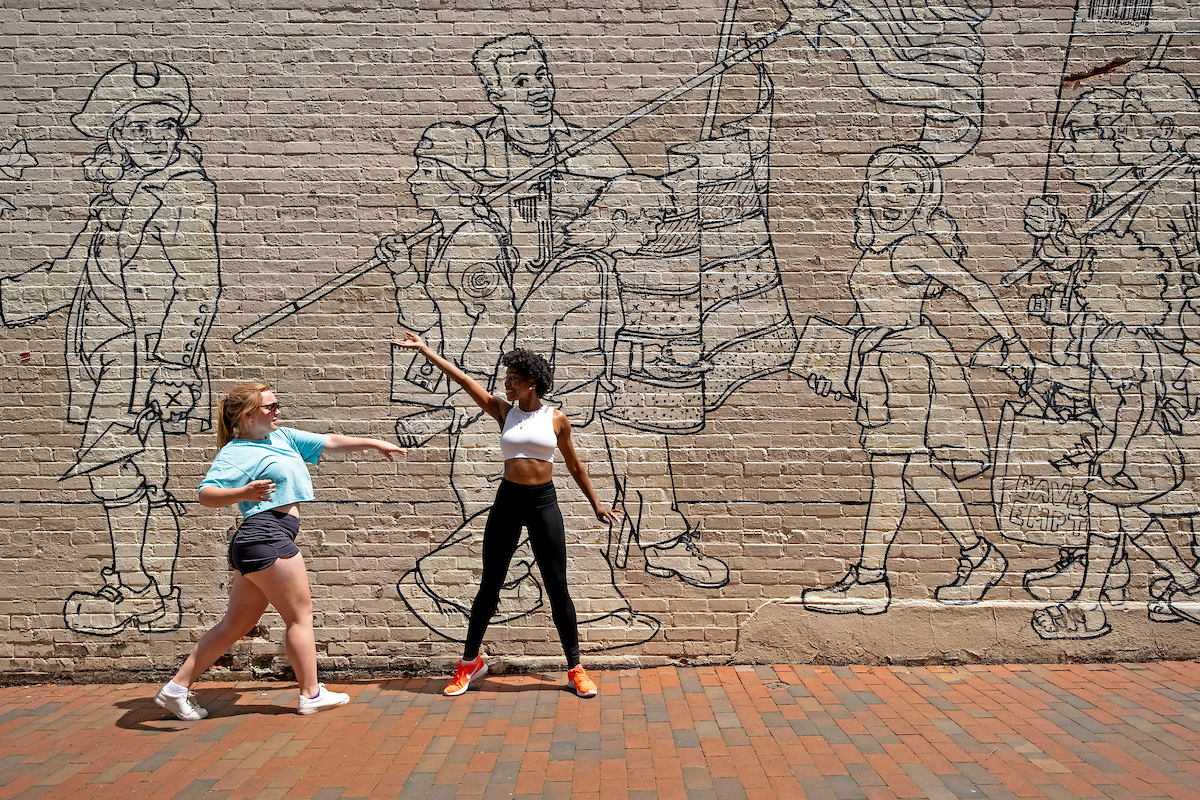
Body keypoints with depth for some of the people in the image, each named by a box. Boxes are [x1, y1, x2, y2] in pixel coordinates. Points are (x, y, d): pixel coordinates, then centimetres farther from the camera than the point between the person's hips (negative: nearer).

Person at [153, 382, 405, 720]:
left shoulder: (283, 436, 16)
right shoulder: (237, 453, -9)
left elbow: (330, 442, 21)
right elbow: (207, 493, -21)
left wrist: (373, 443, 22)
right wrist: (242, 493, -39)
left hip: (258, 543, 9)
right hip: (266, 536, -9)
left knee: (236, 624, 13)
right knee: (301, 616, 1)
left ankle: (178, 687, 18)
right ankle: (311, 694, 10)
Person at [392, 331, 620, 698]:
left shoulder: (556, 419, 1)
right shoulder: (503, 411, 4)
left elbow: (573, 466, 11)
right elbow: (462, 379, 0)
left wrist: (596, 504, 13)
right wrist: (424, 349, -2)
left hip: (544, 503, -1)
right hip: (507, 501, 2)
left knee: (557, 587, 2)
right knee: (490, 585, 8)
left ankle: (575, 668, 13)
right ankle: (470, 661, 24)